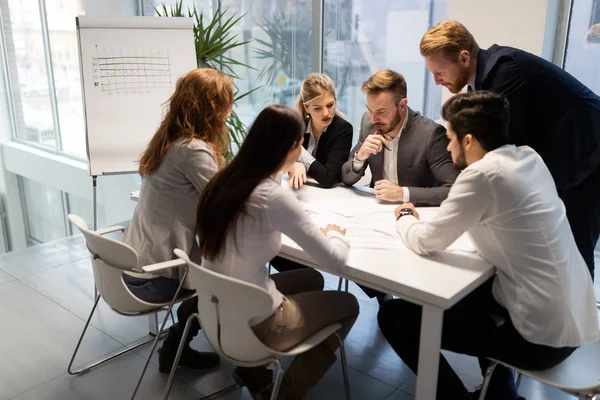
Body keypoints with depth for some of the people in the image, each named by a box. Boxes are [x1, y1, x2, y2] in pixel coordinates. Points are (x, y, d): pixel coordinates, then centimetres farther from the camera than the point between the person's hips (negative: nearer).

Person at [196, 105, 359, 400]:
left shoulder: (226, 179, -3)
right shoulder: (273, 197, -26)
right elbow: (336, 261, -18)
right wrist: (334, 234, 2)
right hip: (253, 323, -7)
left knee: (311, 279, 27)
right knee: (348, 305, 14)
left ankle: (254, 368, 25)